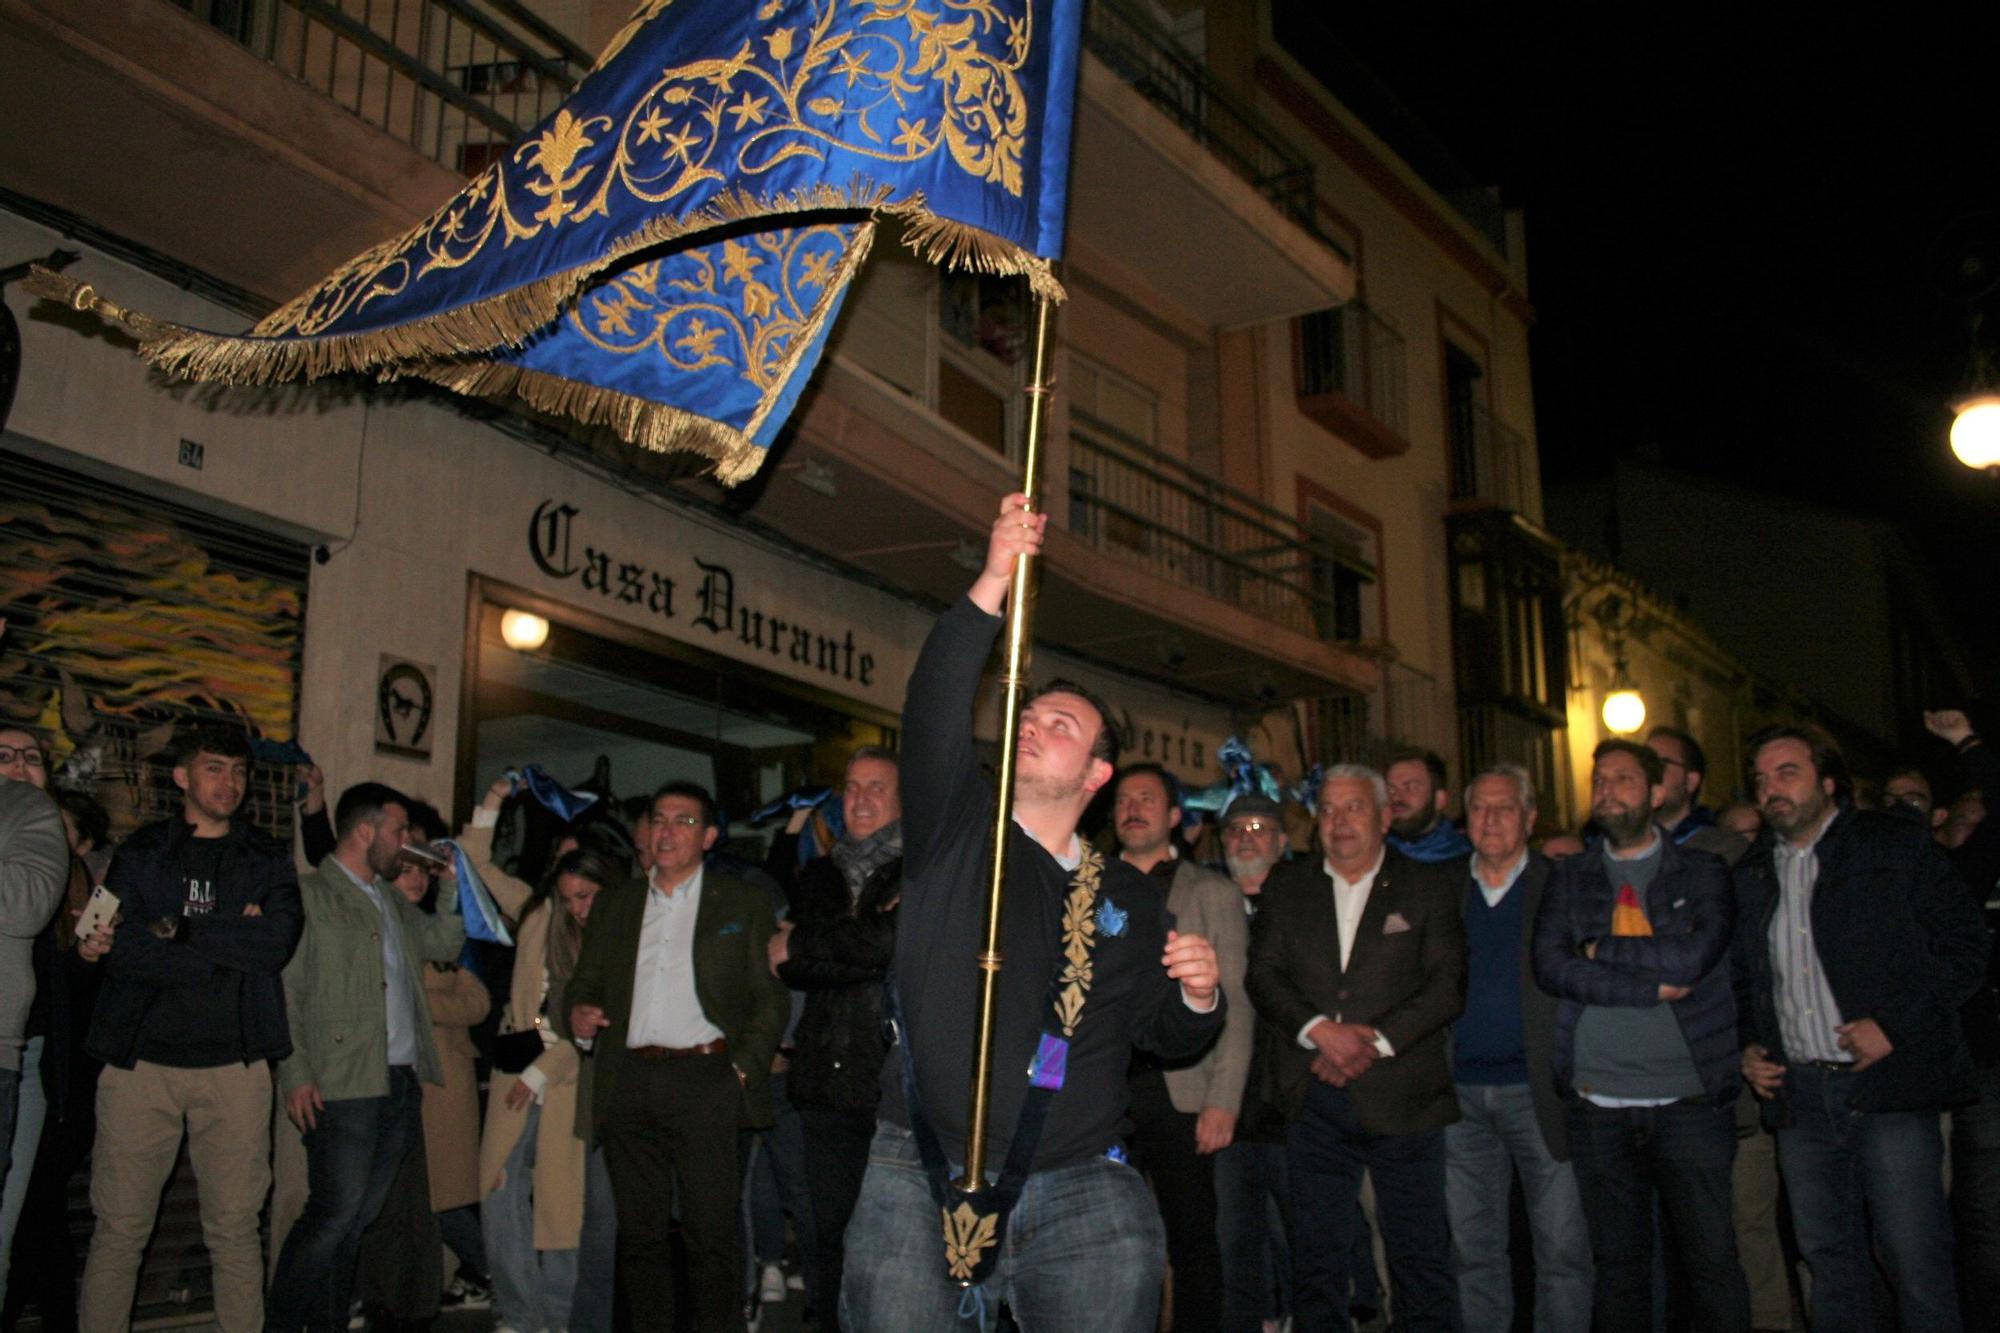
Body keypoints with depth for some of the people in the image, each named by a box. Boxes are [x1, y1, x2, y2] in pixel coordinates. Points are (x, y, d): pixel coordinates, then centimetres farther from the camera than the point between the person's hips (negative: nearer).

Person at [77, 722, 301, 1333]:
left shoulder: (268, 859, 10)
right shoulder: (140, 853, 7)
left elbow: (275, 942, -8)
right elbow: (122, 951, -7)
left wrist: (176, 929, -6)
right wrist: (231, 945, -8)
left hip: (234, 1064, 1)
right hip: (142, 1058, 0)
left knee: (236, 1230, 4)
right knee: (119, 1229, 3)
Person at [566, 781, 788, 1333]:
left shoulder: (743, 903, 8)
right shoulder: (613, 905, 18)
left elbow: (769, 997, 4)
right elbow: (584, 981, 19)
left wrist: (743, 1068, -7)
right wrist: (579, 1012, -3)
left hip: (704, 1080, -3)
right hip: (628, 1084, 3)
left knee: (713, 1231, -5)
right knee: (640, 1230, 8)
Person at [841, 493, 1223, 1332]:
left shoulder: (1128, 895, 13)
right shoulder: (955, 835, 5)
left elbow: (1163, 1035, 18)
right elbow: (933, 718, -12)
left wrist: (1198, 996, -5)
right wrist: (993, 585, -20)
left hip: (1083, 1197, 2)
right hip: (921, 1186, -1)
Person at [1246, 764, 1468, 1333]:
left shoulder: (1429, 885, 5)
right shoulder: (1286, 887, 12)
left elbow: (1448, 983, -3)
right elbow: (1262, 974, 3)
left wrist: (1376, 1041, -14)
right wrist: (1320, 1029, -13)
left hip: (1403, 1097, -2)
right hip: (1313, 1101, 2)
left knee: (1422, 1260, 3)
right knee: (1316, 1261, 8)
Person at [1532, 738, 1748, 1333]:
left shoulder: (1701, 873, 5)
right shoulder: (1570, 878, 9)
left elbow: (1695, 955, -14)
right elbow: (1549, 966, -7)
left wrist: (1601, 950, -6)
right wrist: (1653, 986, -12)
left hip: (1689, 1100, -1)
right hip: (1598, 1106, 2)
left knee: (1711, 1258, 3)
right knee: (1617, 1264, 10)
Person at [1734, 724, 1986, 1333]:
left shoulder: (1896, 846, 1)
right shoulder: (1750, 875, 14)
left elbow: (1965, 946, -3)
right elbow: (1743, 980, 24)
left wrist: (1895, 1023, -12)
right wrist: (1748, 1047, 8)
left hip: (1888, 1084, -4)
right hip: (1799, 1095, 4)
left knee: (1916, 1261, -4)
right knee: (1828, 1260, 9)